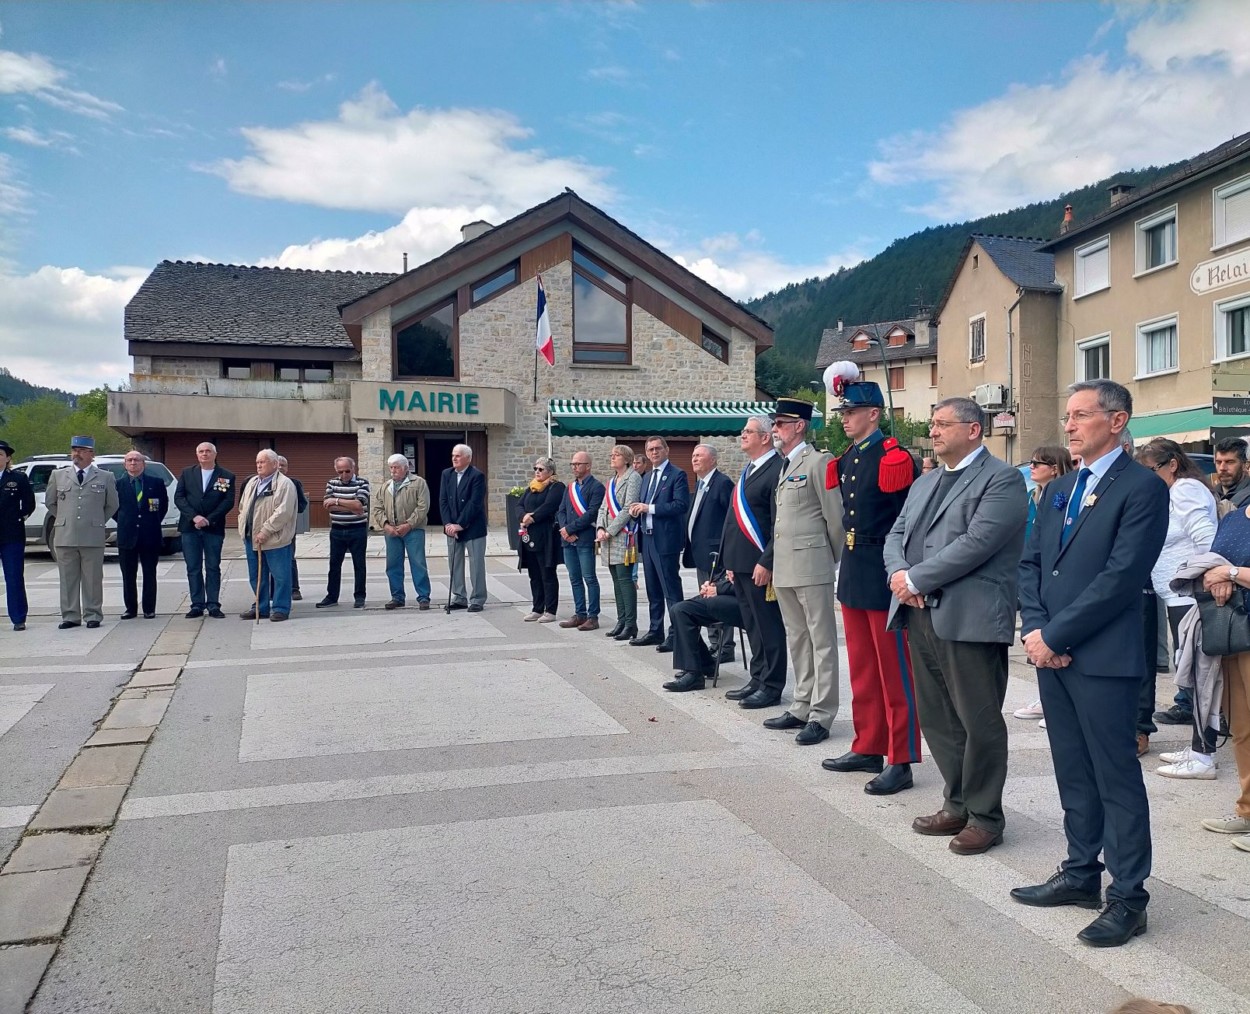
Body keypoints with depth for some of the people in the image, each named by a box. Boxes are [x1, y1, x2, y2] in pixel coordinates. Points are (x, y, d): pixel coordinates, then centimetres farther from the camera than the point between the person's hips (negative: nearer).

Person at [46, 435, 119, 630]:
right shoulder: (58, 475, 10)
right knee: (68, 579, 5)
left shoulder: (106, 478, 5)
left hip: (93, 537, -2)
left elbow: (112, 505, 14)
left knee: (93, 579, 2)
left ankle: (93, 616, 9)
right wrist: (64, 519, 16)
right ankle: (70, 616, 12)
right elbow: (49, 502, 20)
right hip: (65, 536, 2)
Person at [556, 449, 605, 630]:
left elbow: (591, 513, -15)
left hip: (585, 539, -7)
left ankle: (593, 617, 0)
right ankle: (580, 614, 18)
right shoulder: (570, 487, 18)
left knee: (589, 578, -4)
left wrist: (570, 528, -14)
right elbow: (561, 511, 14)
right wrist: (564, 530, -5)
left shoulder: (596, 487, -6)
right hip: (568, 540, 7)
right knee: (575, 579, 11)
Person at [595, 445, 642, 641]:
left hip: (624, 535, -8)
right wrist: (600, 528, -1)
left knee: (625, 578, -10)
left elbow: (628, 509, -14)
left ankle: (631, 624, -7)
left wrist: (610, 531, -14)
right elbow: (603, 507, 17)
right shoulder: (612, 481, 20)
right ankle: (621, 621, 15)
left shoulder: (633, 478, -6)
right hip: (609, 538, 8)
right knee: (617, 580, 9)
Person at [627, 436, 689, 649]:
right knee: (653, 590, 15)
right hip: (647, 538, 8)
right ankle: (655, 631, 24)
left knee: (671, 590, -6)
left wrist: (650, 508, -20)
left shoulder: (677, 475, -7)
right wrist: (637, 510, 0)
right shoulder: (647, 477, 19)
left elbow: (681, 504, -18)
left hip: (666, 539, -8)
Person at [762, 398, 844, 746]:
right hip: (784, 569, 9)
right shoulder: (785, 466, 17)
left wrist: (834, 561, -3)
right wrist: (772, 563, 15)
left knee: (821, 642, -1)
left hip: (812, 566, -9)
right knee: (797, 641, 15)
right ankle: (802, 708, 25)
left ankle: (820, 716, 3)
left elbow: (835, 518, -10)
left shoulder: (818, 462, -9)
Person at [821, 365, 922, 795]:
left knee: (894, 671, 0)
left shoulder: (893, 457, -13)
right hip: (853, 573, 9)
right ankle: (868, 748, 27)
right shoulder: (847, 459, 12)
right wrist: (849, 564, 16)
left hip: (883, 576, -8)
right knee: (862, 668, 15)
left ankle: (901, 761, 8)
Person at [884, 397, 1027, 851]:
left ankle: (985, 817, 15)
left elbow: (976, 542, -17)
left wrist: (916, 579, -14)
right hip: (921, 614, 8)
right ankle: (956, 805, 28)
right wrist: (898, 572, -6)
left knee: (979, 722, 1)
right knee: (936, 718, 14)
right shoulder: (925, 483, 20)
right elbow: (896, 535, 16)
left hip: (970, 618, -8)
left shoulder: (1002, 479, -6)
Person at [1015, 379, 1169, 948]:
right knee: (1073, 774, 16)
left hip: (1103, 657, -7)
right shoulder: (1059, 489, 16)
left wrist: (1053, 635, -15)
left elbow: (1122, 576, -16)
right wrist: (1033, 629, -3)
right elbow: (1031, 563, 13)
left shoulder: (1142, 487, -8)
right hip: (1052, 653, 7)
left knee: (1116, 778, 2)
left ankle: (1127, 898, 13)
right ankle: (1081, 874, 28)